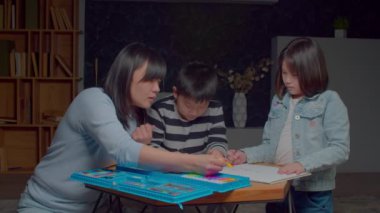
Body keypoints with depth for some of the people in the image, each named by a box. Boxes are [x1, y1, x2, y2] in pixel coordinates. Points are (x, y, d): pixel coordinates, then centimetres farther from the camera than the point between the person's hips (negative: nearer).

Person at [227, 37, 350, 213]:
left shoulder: (329, 101, -7)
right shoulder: (278, 101, 8)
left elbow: (340, 149, -15)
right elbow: (270, 146, 11)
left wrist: (303, 164, -26)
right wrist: (246, 155, -6)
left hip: (313, 191, -4)